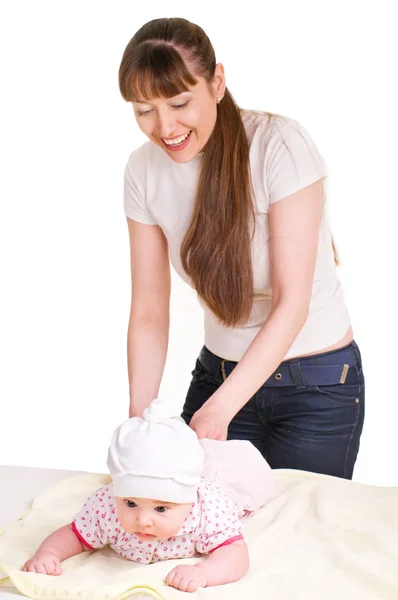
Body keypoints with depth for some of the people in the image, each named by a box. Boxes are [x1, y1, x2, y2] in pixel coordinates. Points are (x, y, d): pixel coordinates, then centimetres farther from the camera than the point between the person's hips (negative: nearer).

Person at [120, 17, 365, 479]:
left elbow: (292, 304, -23)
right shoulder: (144, 170, -6)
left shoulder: (280, 145, -21)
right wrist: (139, 421, -16)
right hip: (220, 371, 4)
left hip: (318, 383, -4)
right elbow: (149, 312, -5)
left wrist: (218, 410, -30)